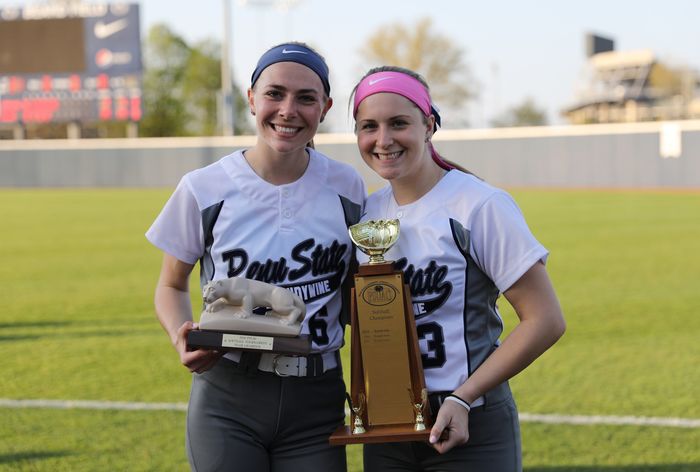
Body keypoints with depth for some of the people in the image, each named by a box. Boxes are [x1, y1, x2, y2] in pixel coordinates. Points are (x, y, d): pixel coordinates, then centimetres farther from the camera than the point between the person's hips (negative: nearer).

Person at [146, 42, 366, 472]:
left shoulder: (346, 187, 0)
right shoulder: (205, 190, -6)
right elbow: (172, 285, 8)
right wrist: (182, 337, -13)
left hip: (316, 401, 2)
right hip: (226, 402, -2)